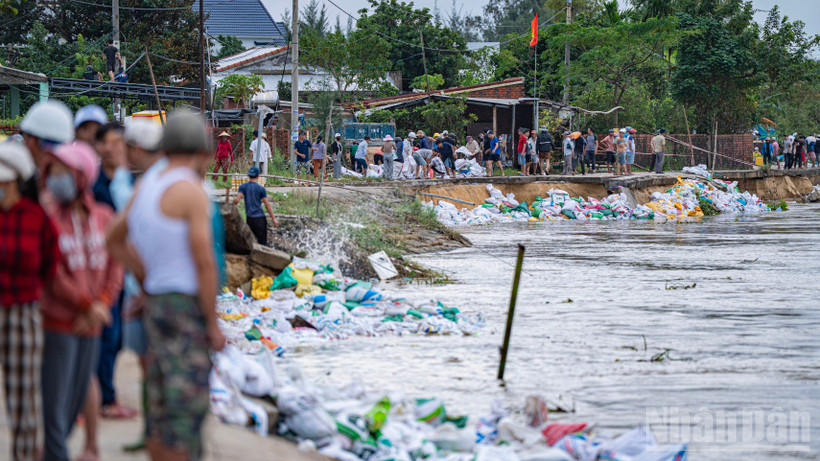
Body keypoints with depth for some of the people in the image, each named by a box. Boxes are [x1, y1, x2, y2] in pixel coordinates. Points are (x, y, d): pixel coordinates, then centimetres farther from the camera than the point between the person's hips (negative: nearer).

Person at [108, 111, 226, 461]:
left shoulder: (146, 186, 10)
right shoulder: (192, 192, -15)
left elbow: (116, 239, 24)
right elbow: (204, 262, -19)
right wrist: (214, 326, -14)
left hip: (158, 304, 8)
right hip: (187, 310, -8)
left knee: (162, 409, 12)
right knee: (186, 409, -7)